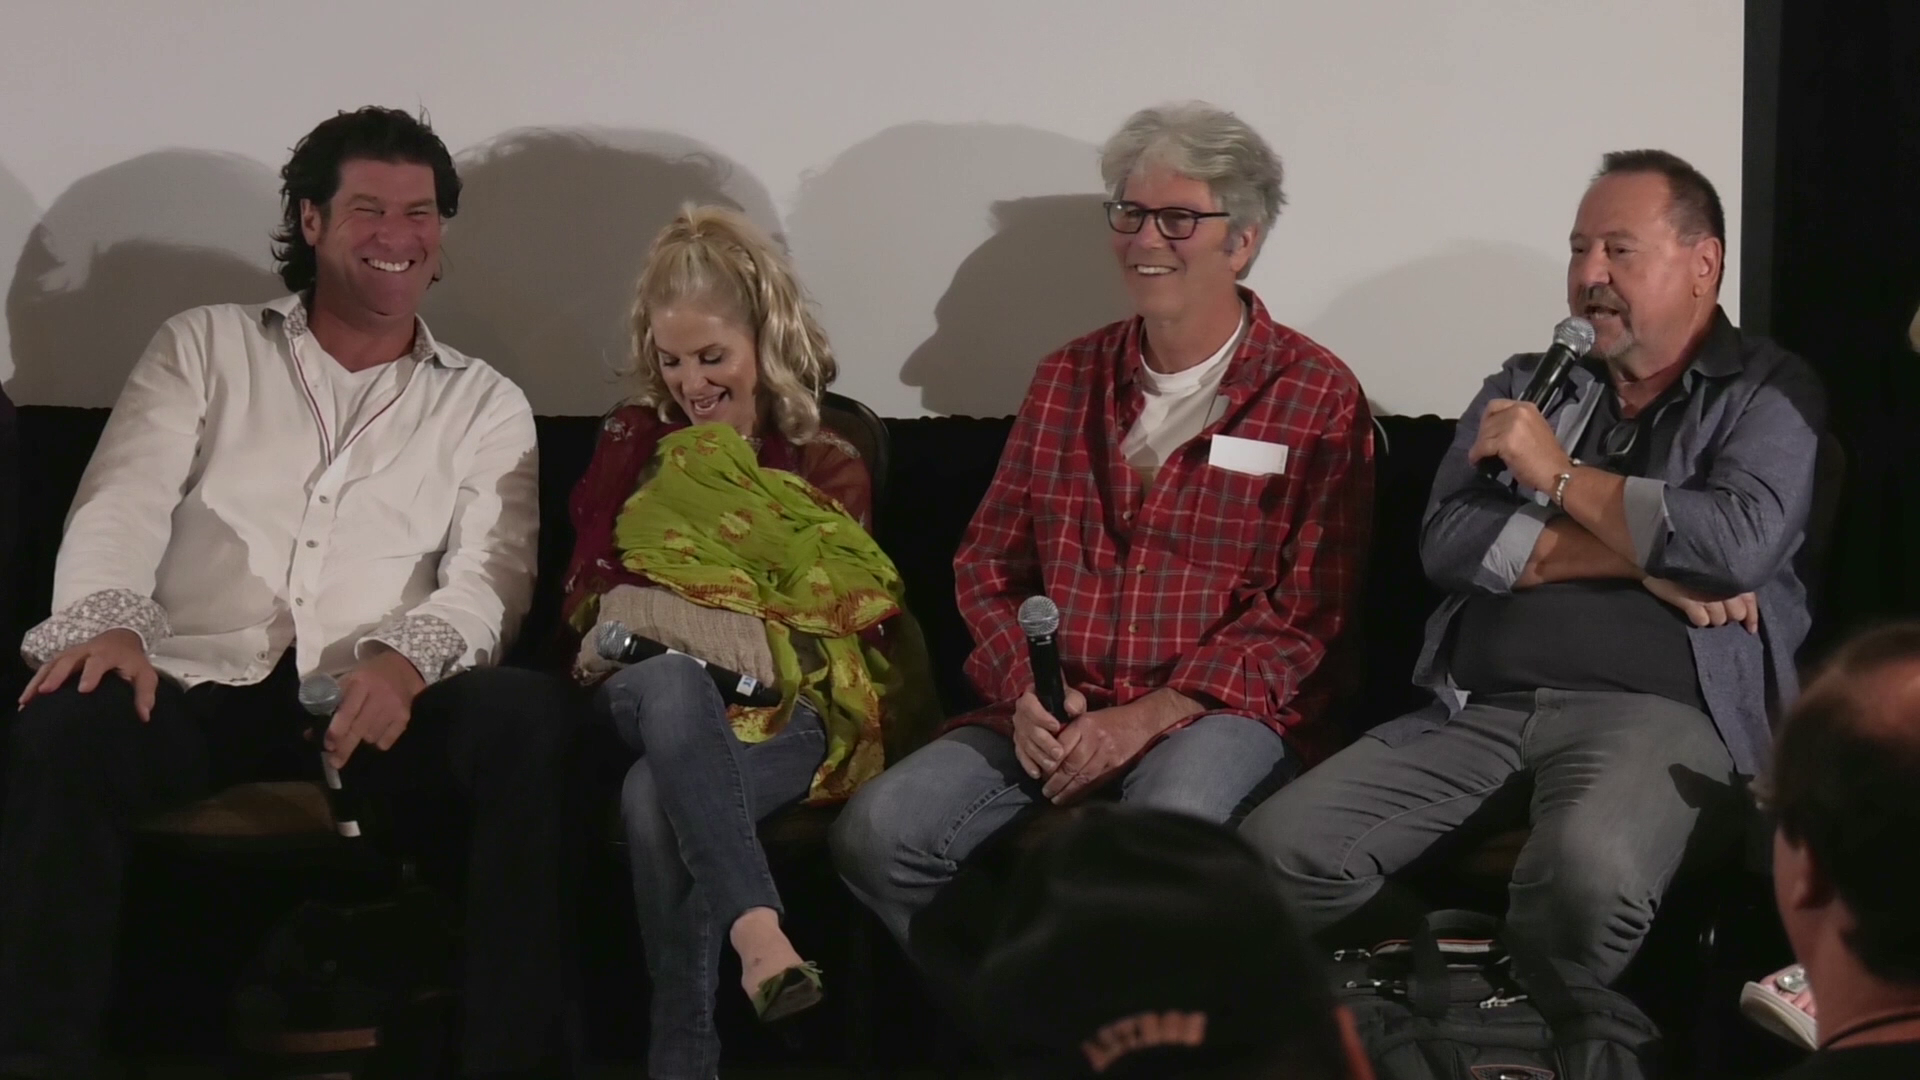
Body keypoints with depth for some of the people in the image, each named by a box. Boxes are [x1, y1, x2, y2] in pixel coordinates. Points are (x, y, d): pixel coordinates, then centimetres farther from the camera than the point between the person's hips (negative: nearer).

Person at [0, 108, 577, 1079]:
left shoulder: (484, 405, 19)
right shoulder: (205, 348, 18)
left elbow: (493, 577, 4)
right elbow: (123, 501, 3)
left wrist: (407, 657, -21)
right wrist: (104, 619, -21)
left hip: (379, 702, 0)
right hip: (198, 684, 0)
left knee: (525, 727, -32)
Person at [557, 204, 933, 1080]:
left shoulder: (828, 465, 17)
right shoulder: (633, 442, 22)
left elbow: (847, 617, 7)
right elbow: (586, 588, 13)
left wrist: (710, 623, -10)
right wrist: (652, 627, -11)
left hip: (782, 709, -1)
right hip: (651, 689, 1)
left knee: (657, 799, -38)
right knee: (671, 681, -42)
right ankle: (756, 928, -61)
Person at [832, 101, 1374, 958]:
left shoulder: (1317, 398, 1)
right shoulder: (1067, 381, 17)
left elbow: (1307, 613, -6)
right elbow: (987, 564, 17)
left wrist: (1148, 718, -16)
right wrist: (1027, 693, -4)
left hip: (1219, 712, -4)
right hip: (1058, 715, 5)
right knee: (876, 832, -21)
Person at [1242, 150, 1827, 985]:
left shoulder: (1767, 392, 9)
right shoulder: (1526, 387, 22)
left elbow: (1741, 541, -12)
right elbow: (1448, 543, 5)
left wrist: (1561, 476, -2)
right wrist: (1640, 558, -5)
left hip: (1657, 709, -4)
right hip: (1477, 710, 5)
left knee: (1588, 874, -39)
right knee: (1279, 850, -20)